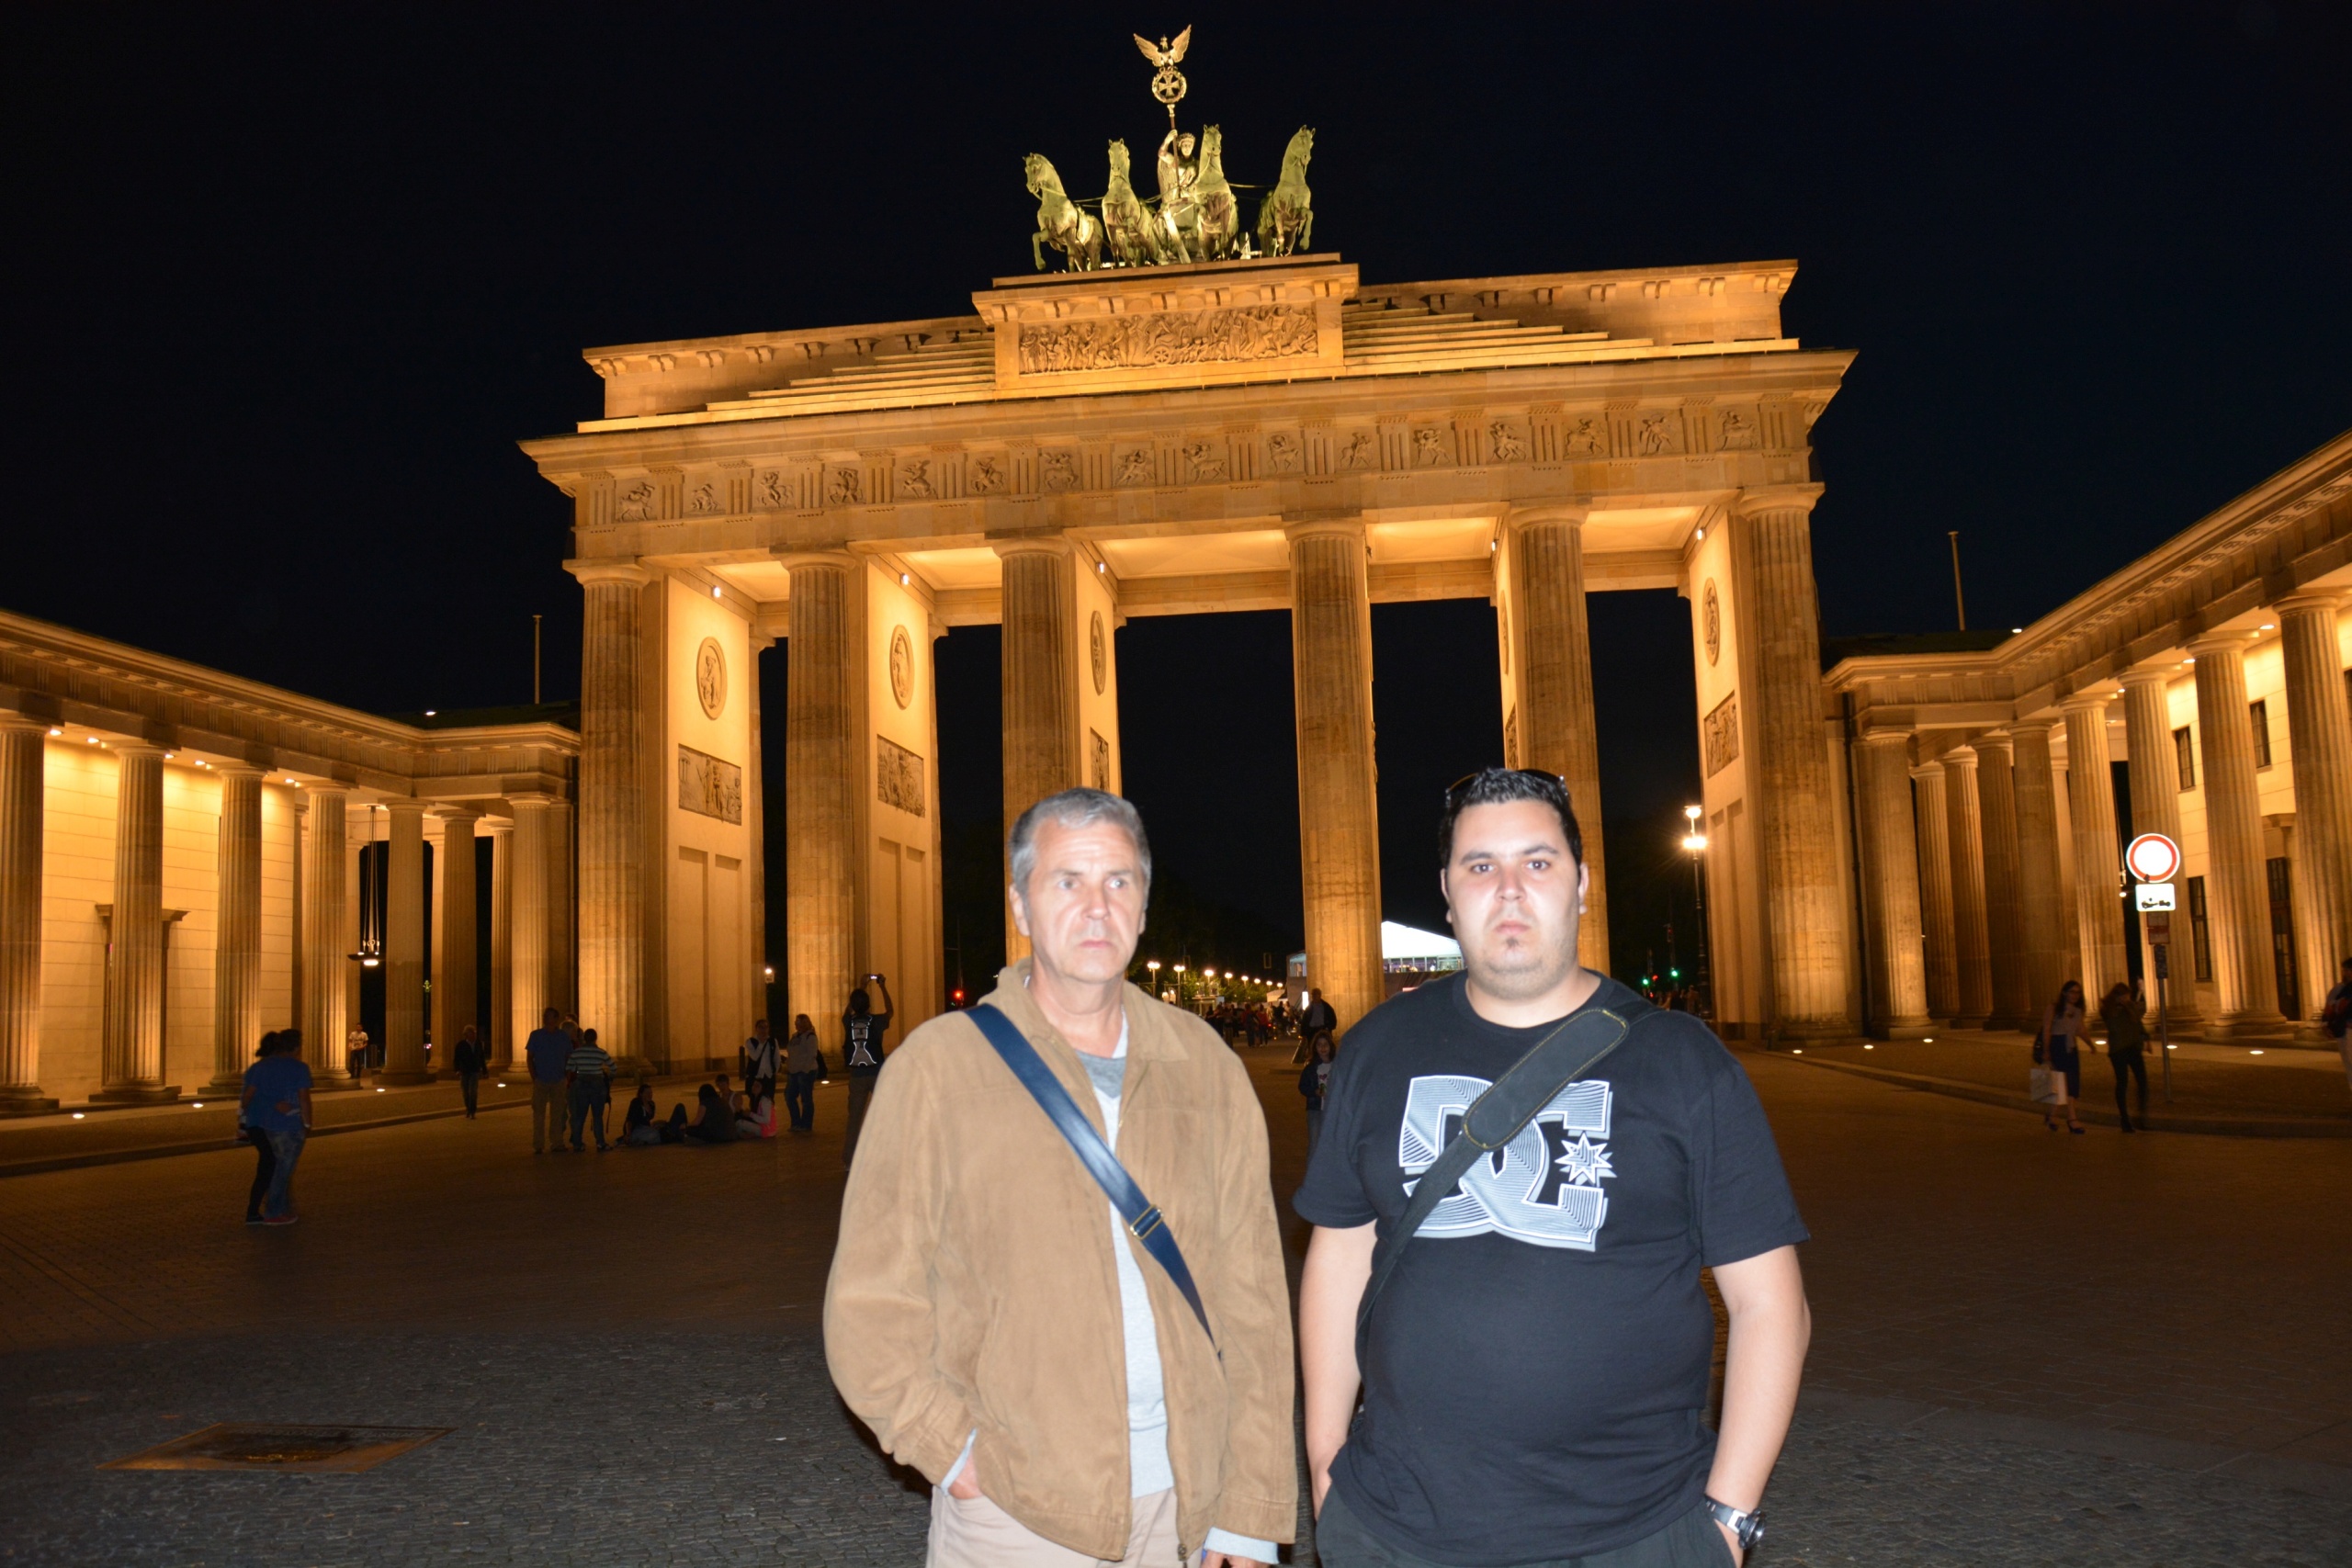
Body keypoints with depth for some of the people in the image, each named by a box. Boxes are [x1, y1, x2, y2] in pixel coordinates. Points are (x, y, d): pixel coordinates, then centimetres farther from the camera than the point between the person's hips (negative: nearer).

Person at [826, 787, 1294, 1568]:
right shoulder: (939, 1064, -5)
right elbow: (872, 1307, -4)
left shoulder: (1203, 1065, 3)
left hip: (1181, 1503, 3)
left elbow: (1251, 1295, 2)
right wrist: (957, 1453, -13)